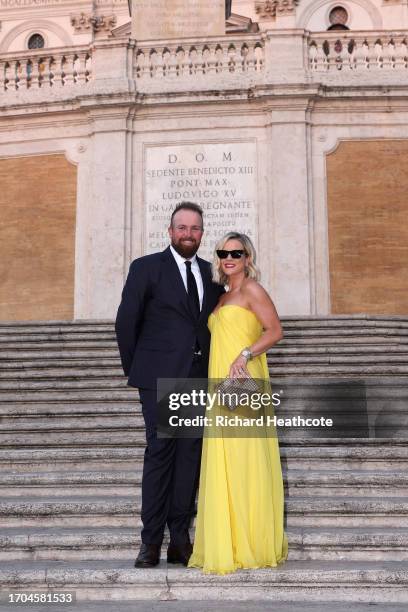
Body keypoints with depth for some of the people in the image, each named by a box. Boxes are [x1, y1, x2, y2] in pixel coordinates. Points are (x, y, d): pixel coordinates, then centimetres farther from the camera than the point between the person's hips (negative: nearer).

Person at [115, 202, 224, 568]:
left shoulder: (211, 273, 13)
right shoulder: (146, 268, 0)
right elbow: (126, 322, 1)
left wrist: (209, 368, 12)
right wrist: (136, 369, 4)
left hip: (198, 378, 4)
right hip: (160, 378, -4)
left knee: (190, 455, 4)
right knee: (160, 452, -5)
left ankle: (180, 538, 12)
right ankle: (151, 541, 3)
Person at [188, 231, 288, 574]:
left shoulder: (252, 289, -2)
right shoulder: (224, 297, 22)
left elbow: (275, 331, -13)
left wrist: (244, 355, -23)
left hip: (242, 382, -8)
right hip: (222, 386, 8)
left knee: (246, 462, -5)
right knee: (223, 465, 8)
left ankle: (255, 545, 3)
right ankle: (229, 544, 16)